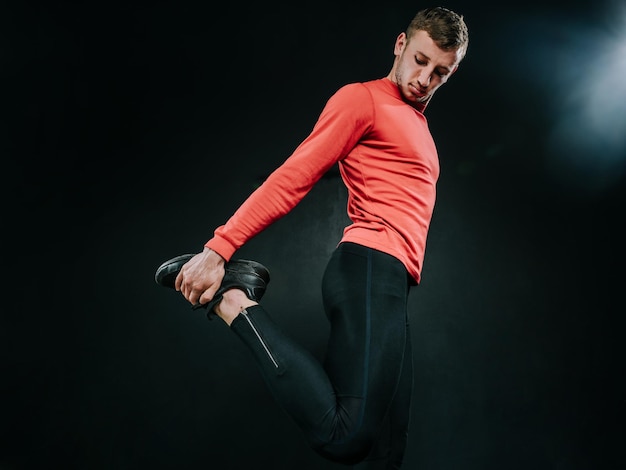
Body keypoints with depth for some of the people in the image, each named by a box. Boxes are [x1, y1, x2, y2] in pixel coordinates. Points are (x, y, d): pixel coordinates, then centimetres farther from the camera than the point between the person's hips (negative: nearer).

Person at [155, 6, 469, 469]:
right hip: (370, 269, -10)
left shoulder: (415, 120, 33)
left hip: (391, 282, 10)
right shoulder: (363, 98, 3)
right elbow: (293, 177, -7)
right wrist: (218, 249, -15)